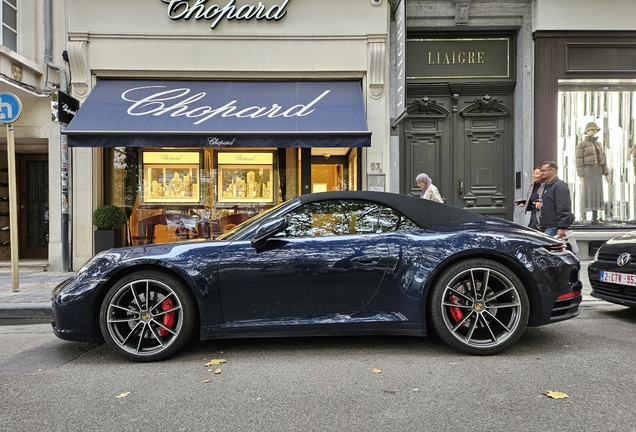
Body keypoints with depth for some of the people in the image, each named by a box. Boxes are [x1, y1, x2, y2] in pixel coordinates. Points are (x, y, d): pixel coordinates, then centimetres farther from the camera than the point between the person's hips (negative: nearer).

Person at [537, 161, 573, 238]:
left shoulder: (560, 186, -11)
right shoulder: (547, 186, 20)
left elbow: (563, 209, -19)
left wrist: (562, 228, -23)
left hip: (554, 227, -10)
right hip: (546, 227, 10)